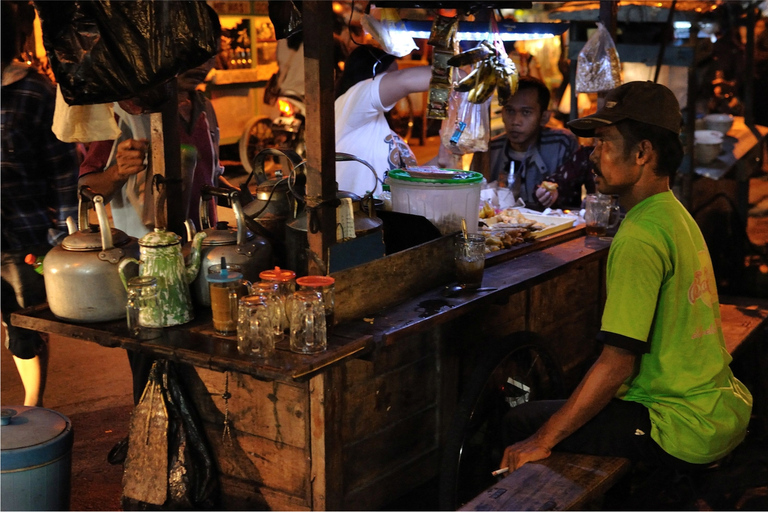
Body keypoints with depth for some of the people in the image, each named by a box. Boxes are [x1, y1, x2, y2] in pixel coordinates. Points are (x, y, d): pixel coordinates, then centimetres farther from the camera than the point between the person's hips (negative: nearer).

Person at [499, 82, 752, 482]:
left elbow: (617, 362, -24)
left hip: (685, 433, -10)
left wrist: (543, 439, -18)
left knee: (521, 423, -3)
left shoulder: (639, 238, -21)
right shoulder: (677, 216, 9)